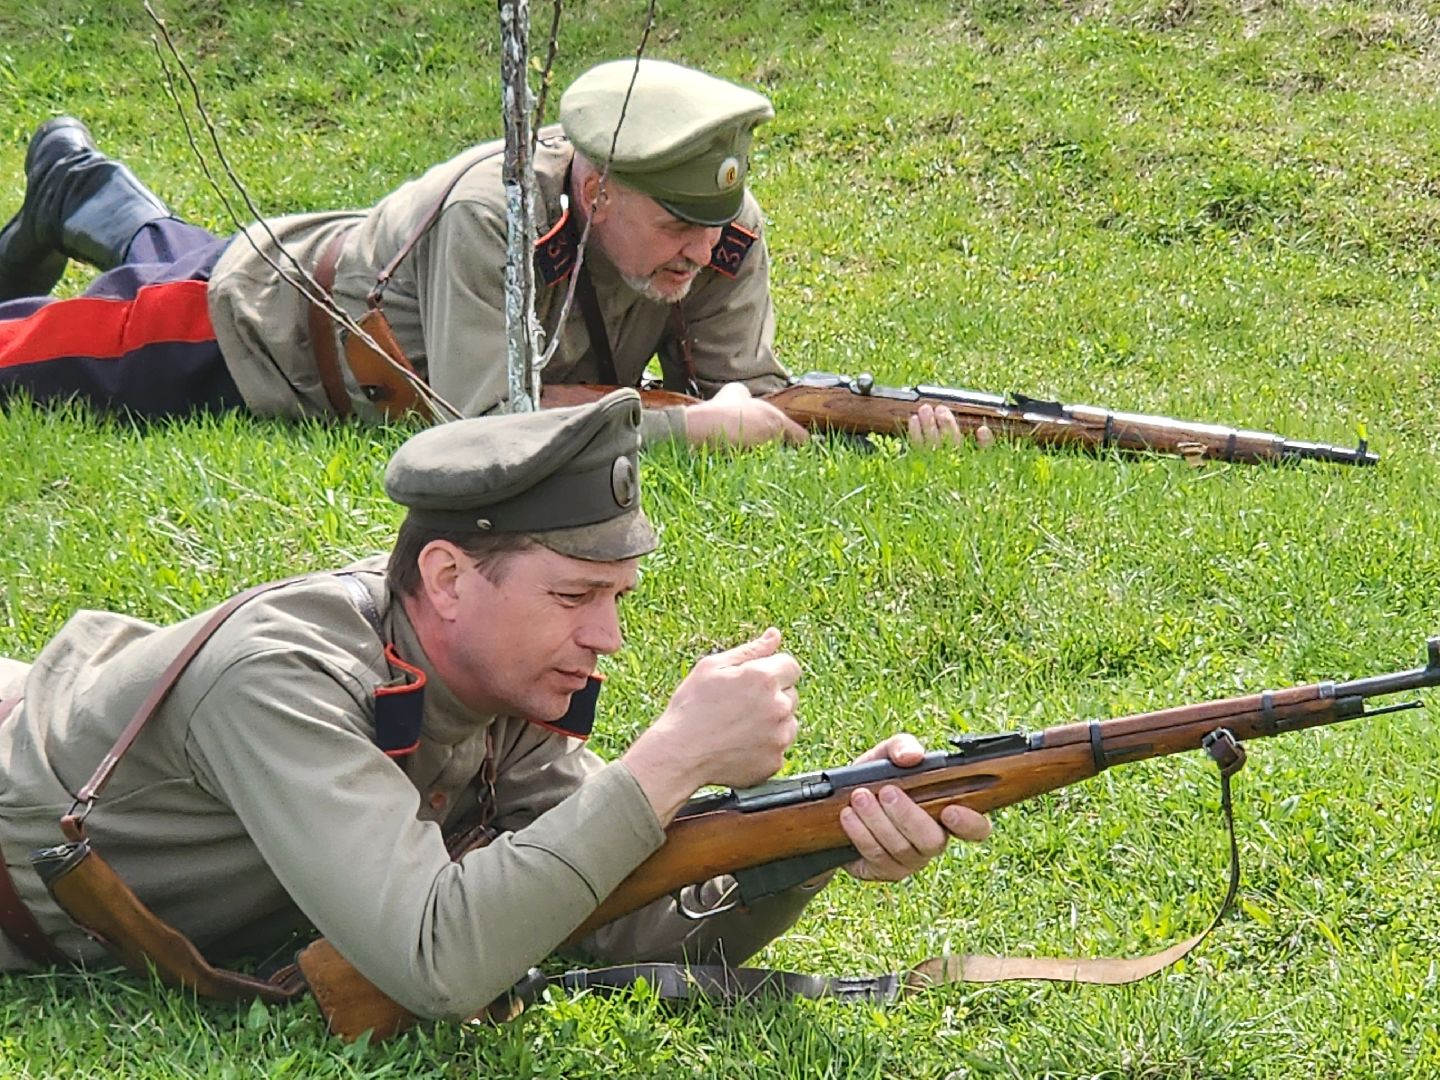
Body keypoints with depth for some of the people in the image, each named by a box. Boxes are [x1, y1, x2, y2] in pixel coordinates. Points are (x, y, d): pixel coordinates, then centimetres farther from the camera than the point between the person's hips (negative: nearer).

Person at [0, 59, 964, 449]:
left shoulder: (726, 229, -28)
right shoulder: (496, 211, -45)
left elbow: (749, 394, -26)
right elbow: (486, 432, -47)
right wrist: (687, 424, -50)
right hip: (256, 327, -6)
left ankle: (80, 193, 59)